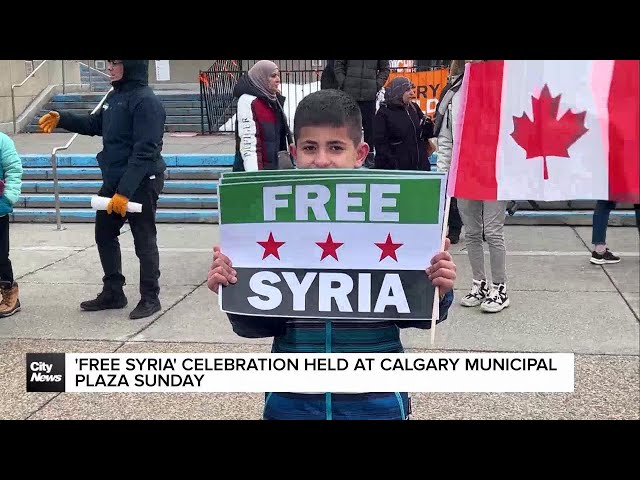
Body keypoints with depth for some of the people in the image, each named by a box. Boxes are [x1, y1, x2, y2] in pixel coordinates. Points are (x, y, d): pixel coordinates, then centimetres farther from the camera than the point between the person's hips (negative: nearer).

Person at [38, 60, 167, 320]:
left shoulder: (146, 102, -19)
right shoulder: (115, 96, 9)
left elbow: (144, 152, -24)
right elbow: (95, 124, 26)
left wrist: (125, 191, -27)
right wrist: (62, 118, 13)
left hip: (141, 183, -9)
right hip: (113, 181, 9)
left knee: (144, 241, 2)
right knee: (104, 235, 15)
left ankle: (150, 298, 15)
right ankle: (113, 293, 28)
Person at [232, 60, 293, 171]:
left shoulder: (274, 99, 14)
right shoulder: (248, 100, -12)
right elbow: (247, 140, -19)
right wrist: (254, 174, -24)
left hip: (273, 166, 8)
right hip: (256, 167, -8)